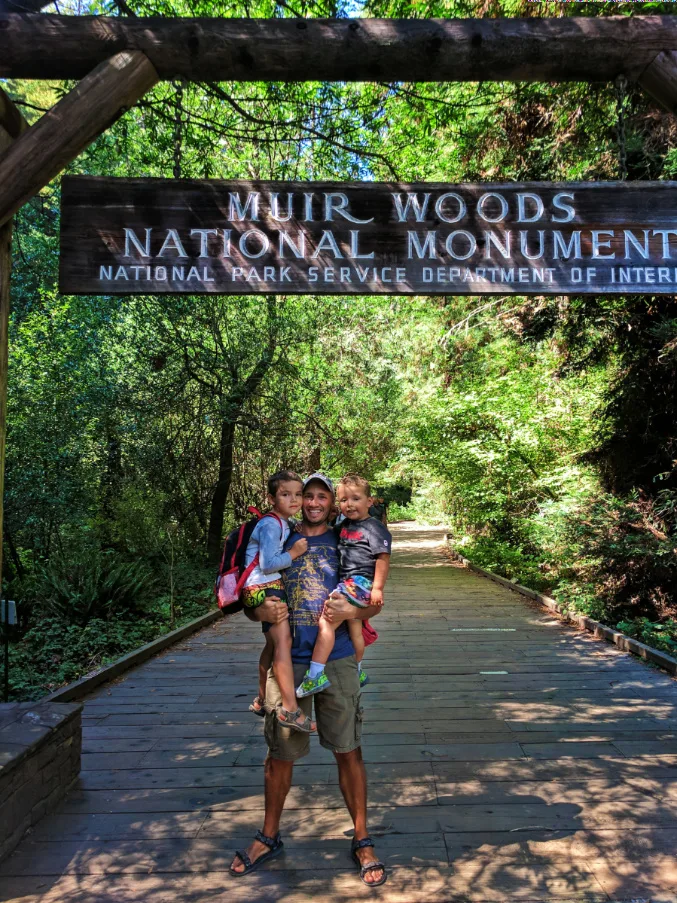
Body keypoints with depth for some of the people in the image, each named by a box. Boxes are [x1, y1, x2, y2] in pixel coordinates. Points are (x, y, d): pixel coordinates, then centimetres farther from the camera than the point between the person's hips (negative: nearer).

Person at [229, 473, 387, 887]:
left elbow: (375, 602, 1)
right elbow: (250, 601, 7)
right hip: (288, 662, 1)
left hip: (337, 662, -1)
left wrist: (350, 611, -21)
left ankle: (363, 841, 26)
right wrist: (262, 612, -16)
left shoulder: (345, 542, 2)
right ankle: (269, 837, 33)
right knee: (280, 755, 11)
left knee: (349, 750, 7)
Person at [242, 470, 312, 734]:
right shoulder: (271, 525, -18)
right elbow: (267, 564, -24)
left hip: (270, 588, 11)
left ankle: (262, 700, 34)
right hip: (262, 587, -11)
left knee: (273, 644, 20)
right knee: (283, 641, -17)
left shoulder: (283, 523, 12)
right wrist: (294, 553, -18)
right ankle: (289, 708, -17)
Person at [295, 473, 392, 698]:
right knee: (354, 630, 25)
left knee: (325, 622, -20)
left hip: (360, 582, -9)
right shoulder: (345, 525, 12)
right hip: (349, 583, 9)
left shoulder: (374, 527, -10)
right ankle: (357, 672, 44)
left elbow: (383, 557, -14)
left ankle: (315, 675, -18)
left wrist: (377, 587, -18)